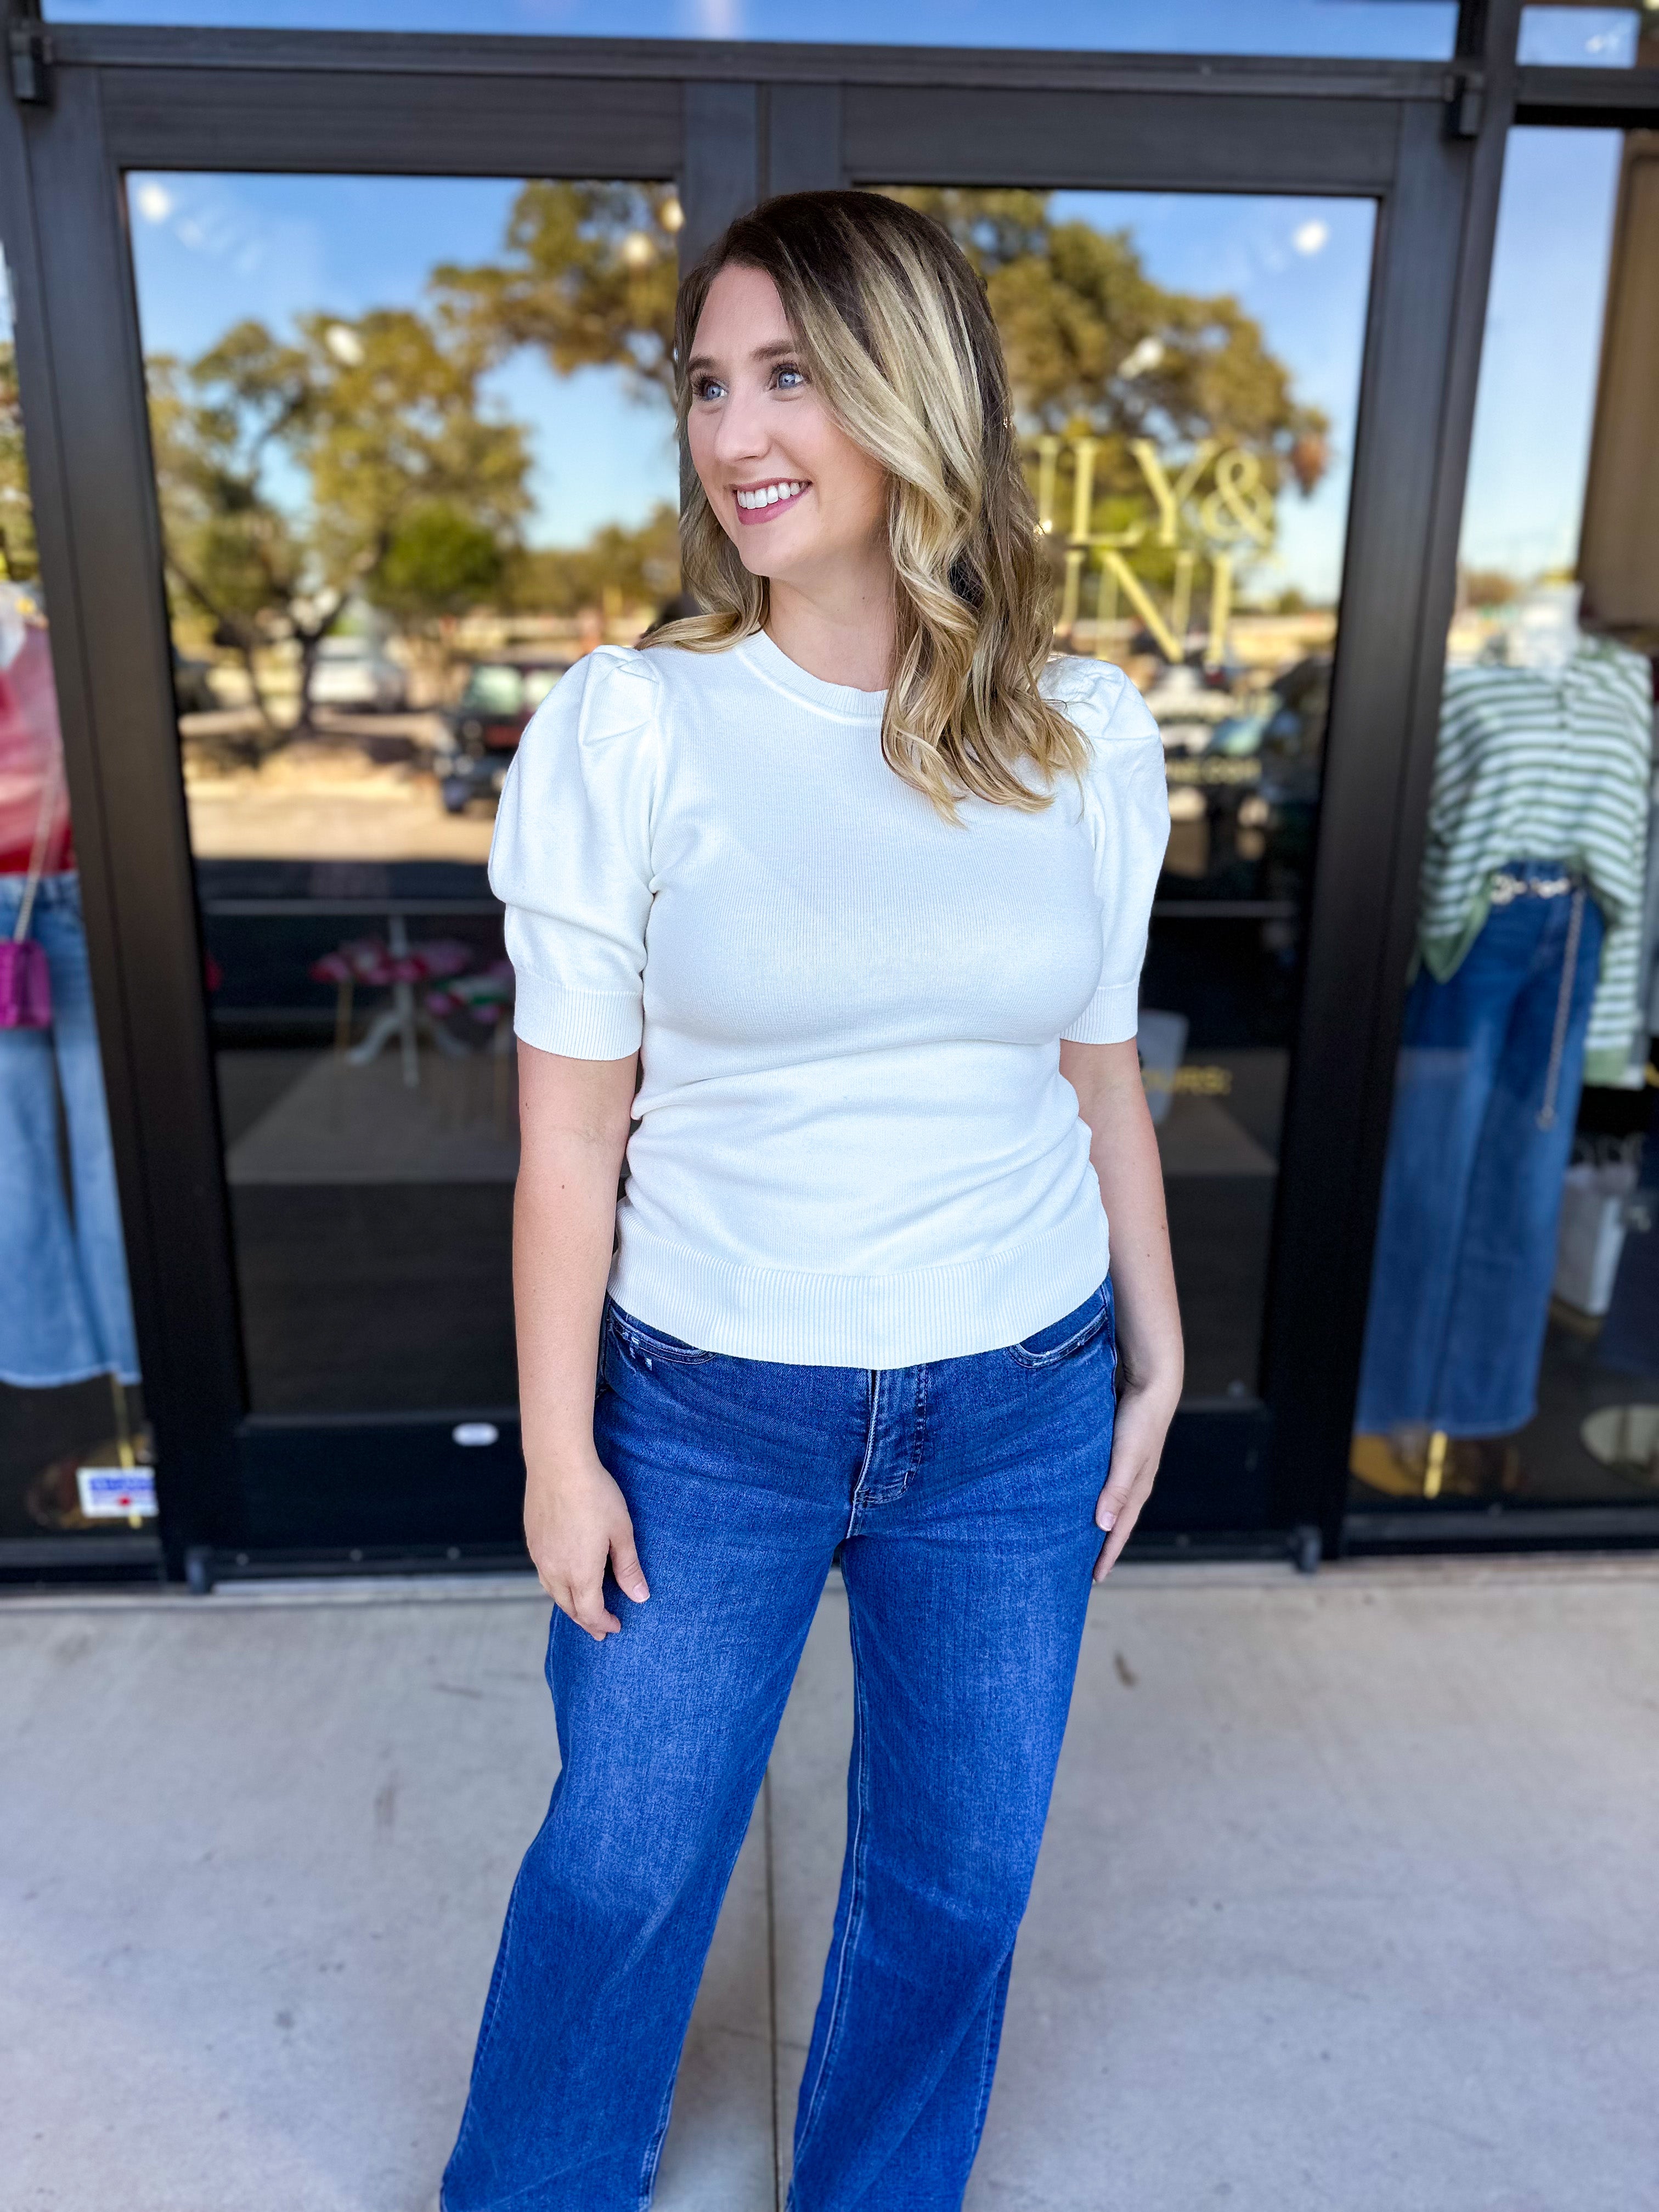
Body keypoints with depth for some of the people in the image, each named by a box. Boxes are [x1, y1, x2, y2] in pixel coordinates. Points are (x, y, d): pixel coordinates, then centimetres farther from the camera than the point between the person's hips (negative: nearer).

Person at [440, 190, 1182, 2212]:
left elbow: (1100, 1075, 5)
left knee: (957, 1873, 20)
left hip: (1017, 1408, 3)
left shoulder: (1088, 737, -4)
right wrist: (560, 1451, -5)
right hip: (707, 1409, -2)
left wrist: (1157, 1358, 10)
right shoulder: (625, 728, -11)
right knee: (624, 1862, 17)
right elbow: (572, 1132, -8)